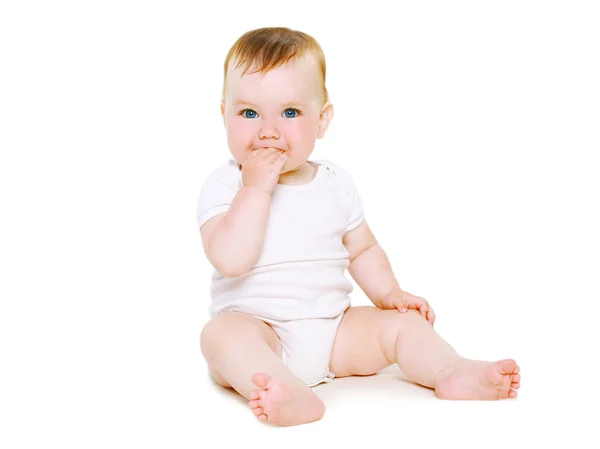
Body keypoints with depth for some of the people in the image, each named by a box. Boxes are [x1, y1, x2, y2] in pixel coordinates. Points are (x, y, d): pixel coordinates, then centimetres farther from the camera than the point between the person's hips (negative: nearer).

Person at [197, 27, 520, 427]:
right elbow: (231, 259, -23)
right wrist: (256, 187, -24)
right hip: (256, 328, -4)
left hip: (333, 331, 5)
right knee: (222, 333, -34)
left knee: (401, 321, -8)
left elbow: (363, 250, 17)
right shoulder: (224, 185, -7)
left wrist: (389, 293, 0)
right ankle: (294, 396, -54)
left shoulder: (335, 183, 6)